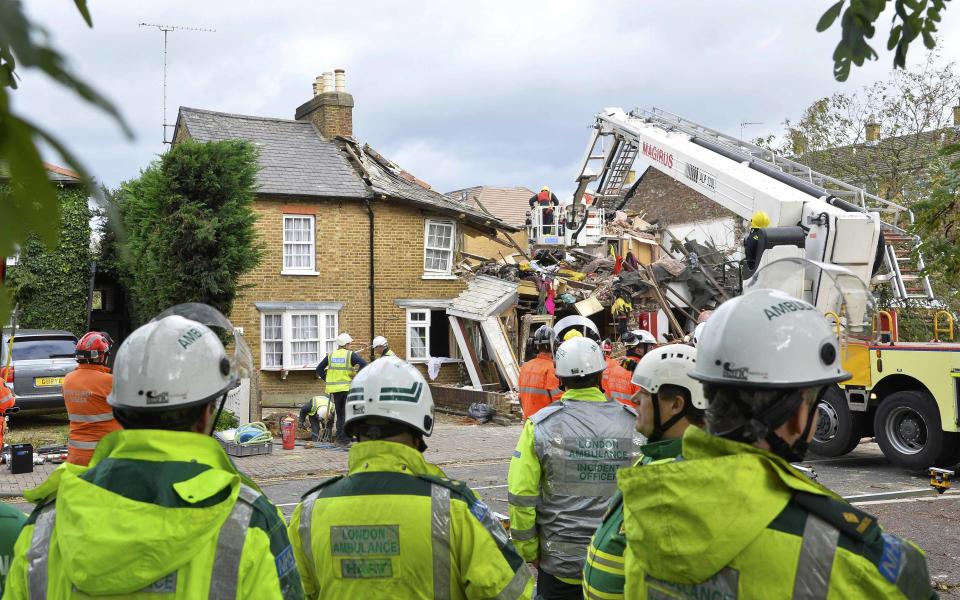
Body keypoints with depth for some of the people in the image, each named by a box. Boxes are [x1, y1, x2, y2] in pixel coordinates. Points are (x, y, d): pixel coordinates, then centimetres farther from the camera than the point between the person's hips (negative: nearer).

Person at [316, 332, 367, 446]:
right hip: (348, 388, -5)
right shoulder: (351, 355, -6)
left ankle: (339, 438, 16)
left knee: (340, 414, 15)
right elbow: (364, 365, -16)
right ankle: (345, 439, -1)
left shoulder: (331, 355, 9)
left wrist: (327, 379, 13)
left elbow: (319, 369, 12)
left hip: (335, 389, 5)